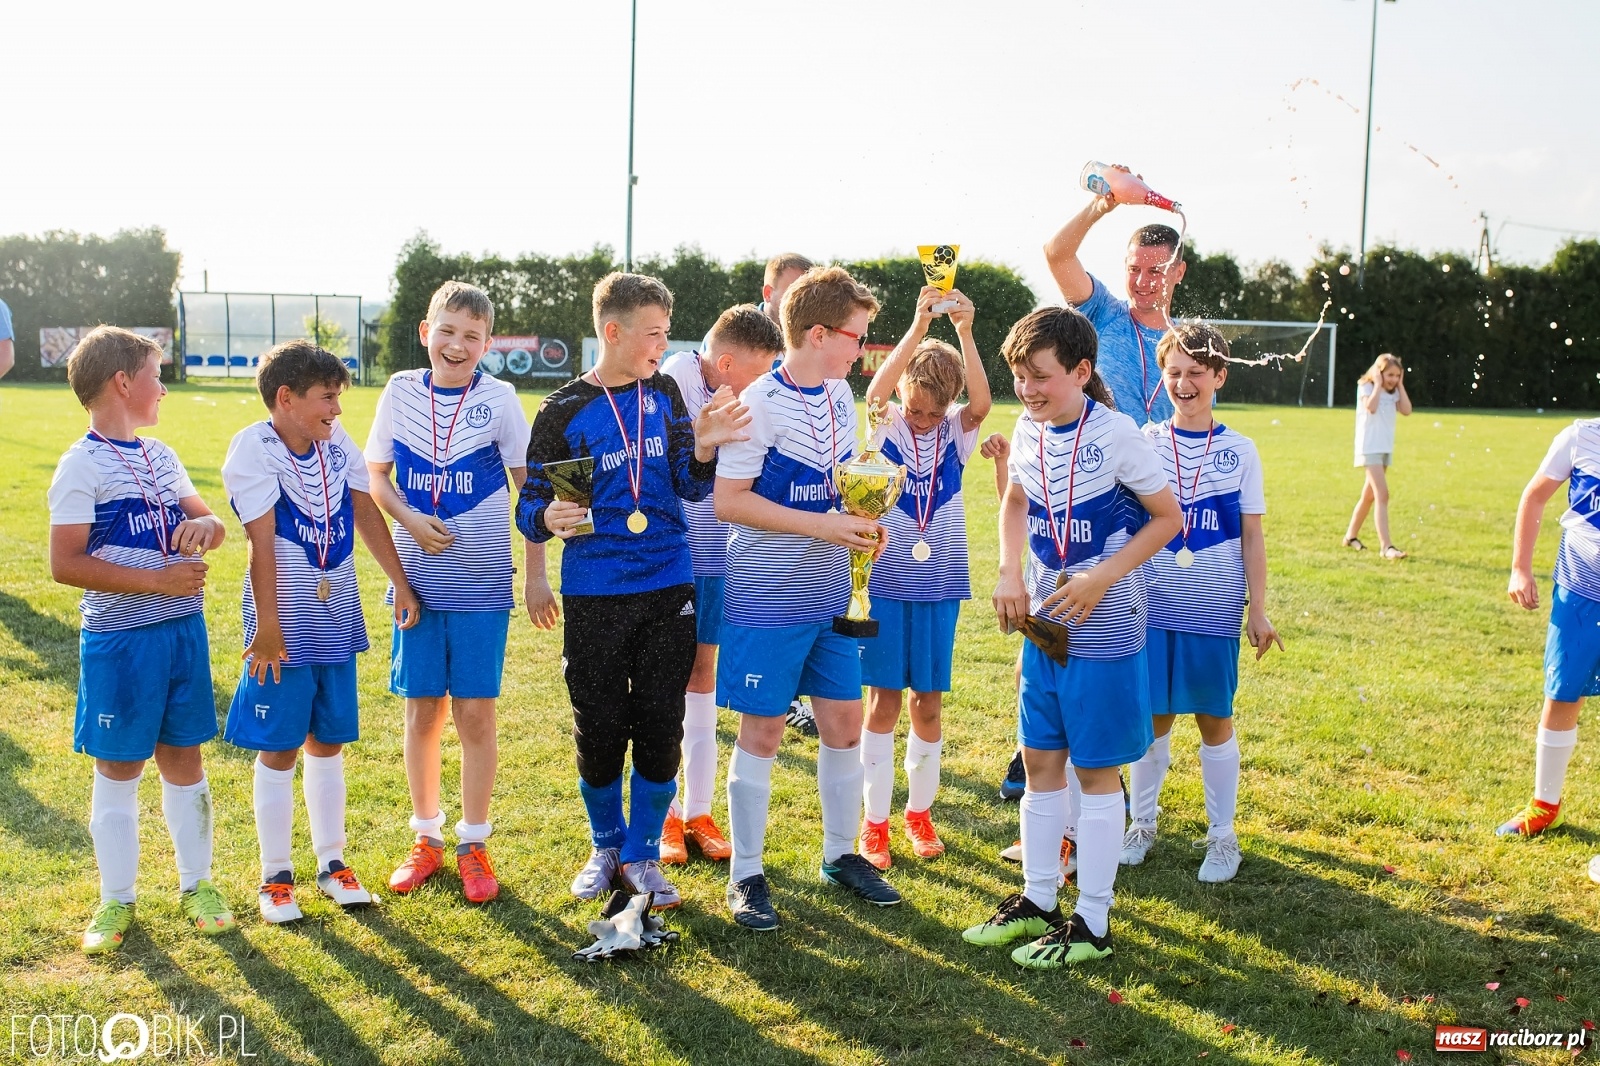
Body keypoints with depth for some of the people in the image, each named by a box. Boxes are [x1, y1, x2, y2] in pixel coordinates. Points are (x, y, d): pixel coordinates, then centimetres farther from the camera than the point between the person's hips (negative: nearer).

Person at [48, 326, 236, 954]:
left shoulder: (161, 456, 10)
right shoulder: (82, 465, -11)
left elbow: (210, 525, 18)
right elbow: (66, 565, -17)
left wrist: (205, 525, -7)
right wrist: (158, 579, -20)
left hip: (184, 629, 6)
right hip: (119, 638, -6)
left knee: (183, 758, 13)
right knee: (118, 768, 6)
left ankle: (196, 883, 26)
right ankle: (116, 900, 20)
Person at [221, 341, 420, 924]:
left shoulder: (337, 442, 3)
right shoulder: (254, 449, -13)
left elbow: (366, 513, 9)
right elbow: (261, 543, -17)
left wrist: (401, 584, 9)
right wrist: (266, 627, -17)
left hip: (336, 623, 5)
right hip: (285, 628, -5)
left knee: (328, 743, 14)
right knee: (279, 750, 5)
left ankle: (331, 862, 25)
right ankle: (276, 876, 16)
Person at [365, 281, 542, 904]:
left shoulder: (498, 398, -4)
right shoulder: (402, 392, 2)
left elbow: (530, 488, -1)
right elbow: (375, 475, 10)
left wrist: (537, 574, -4)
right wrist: (410, 519, -9)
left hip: (483, 580, -2)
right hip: (417, 578, 2)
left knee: (474, 712, 1)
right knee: (422, 711, 8)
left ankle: (474, 844, 15)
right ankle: (426, 838, 23)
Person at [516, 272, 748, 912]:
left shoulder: (664, 394, 5)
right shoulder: (564, 412, -5)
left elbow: (692, 486, 5)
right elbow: (531, 505, -4)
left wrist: (703, 445, -15)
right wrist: (549, 517, -26)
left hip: (668, 591, 3)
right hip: (594, 596, -2)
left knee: (660, 730, 5)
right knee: (599, 731, 6)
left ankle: (641, 855, 22)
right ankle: (605, 847, 29)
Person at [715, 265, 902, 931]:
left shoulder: (839, 395, 7)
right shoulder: (760, 403, -17)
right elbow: (728, 501, -18)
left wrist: (860, 517, 0)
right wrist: (822, 524, -21)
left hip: (831, 593, 7)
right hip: (768, 595, -7)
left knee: (844, 724, 12)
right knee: (761, 732, 1)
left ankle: (840, 854, 28)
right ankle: (745, 874, 14)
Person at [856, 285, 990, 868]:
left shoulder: (956, 432, 0)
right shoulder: (884, 425, -4)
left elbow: (982, 402, -20)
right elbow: (875, 392, -25)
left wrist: (965, 330, -31)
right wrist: (919, 326, -34)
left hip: (940, 585, 2)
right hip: (887, 581, -2)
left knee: (928, 702, 9)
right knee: (883, 701, 1)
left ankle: (920, 810, 25)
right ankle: (874, 820, 12)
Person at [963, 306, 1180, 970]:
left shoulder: (1114, 434, -16)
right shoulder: (1029, 430, 2)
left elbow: (1167, 518, -9)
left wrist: (1103, 577, -19)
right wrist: (1010, 574, 4)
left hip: (1104, 627, -6)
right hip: (1044, 621, 6)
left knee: (1095, 768, 2)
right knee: (1039, 760, 12)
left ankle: (1093, 922, 13)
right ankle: (1037, 901, 26)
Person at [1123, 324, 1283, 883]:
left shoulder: (1239, 450, 1)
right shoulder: (1144, 441, 1)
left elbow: (1252, 537, 3)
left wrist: (1258, 608, -1)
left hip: (1215, 609, 0)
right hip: (1151, 605, 1)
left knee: (1215, 719, 7)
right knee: (1153, 715, 7)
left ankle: (1222, 836, 20)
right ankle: (1142, 822, 24)